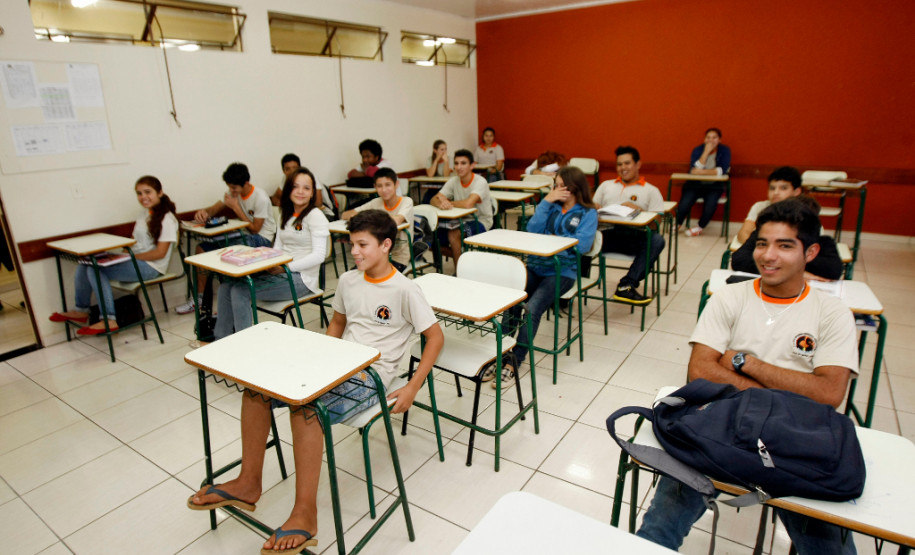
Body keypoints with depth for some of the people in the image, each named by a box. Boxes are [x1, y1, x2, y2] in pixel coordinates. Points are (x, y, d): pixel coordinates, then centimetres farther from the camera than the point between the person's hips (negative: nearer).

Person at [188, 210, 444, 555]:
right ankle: (248, 482, 3)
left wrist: (411, 388, -13)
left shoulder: (405, 290, -11)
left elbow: (435, 337, -8)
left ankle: (305, 515, -20)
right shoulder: (347, 281, 9)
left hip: (370, 375, -7)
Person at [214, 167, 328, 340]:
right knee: (227, 286, -6)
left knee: (240, 291, -19)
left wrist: (285, 267, -18)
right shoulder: (286, 215, 17)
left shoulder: (315, 216, -9)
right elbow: (278, 247, 16)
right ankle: (221, 341, 5)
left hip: (301, 278, -8)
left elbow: (318, 256, -17)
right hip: (281, 272, 8)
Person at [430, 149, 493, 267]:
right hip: (462, 220, 7)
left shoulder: (480, 182, -17)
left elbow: (468, 204, -34)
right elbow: (434, 199, -5)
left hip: (481, 222, -6)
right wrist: (441, 204, -30)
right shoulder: (453, 181, 1)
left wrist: (448, 202, -18)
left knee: (453, 234, -32)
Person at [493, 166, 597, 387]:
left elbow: (583, 244, -9)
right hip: (536, 265, 4)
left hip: (562, 271, -4)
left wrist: (553, 239, -2)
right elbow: (532, 230, 3)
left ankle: (513, 364, -20)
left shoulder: (588, 213, 7)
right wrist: (546, 201, 0)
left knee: (532, 309, -27)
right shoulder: (551, 206, 19)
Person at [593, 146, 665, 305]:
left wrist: (636, 209, -8)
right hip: (606, 234, 2)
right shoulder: (606, 185, 30)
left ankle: (626, 285, -34)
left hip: (633, 235, -1)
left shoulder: (650, 190, 19)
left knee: (657, 240, -33)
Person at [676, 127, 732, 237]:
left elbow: (722, 170, -12)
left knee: (711, 201, -32)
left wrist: (702, 172, -19)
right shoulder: (697, 150, 1)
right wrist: (706, 152, -17)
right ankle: (677, 225, 1)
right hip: (696, 184, 0)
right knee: (685, 202, -28)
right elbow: (693, 170, -14)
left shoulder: (725, 150, 1)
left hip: (714, 185, 0)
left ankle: (700, 227, -8)